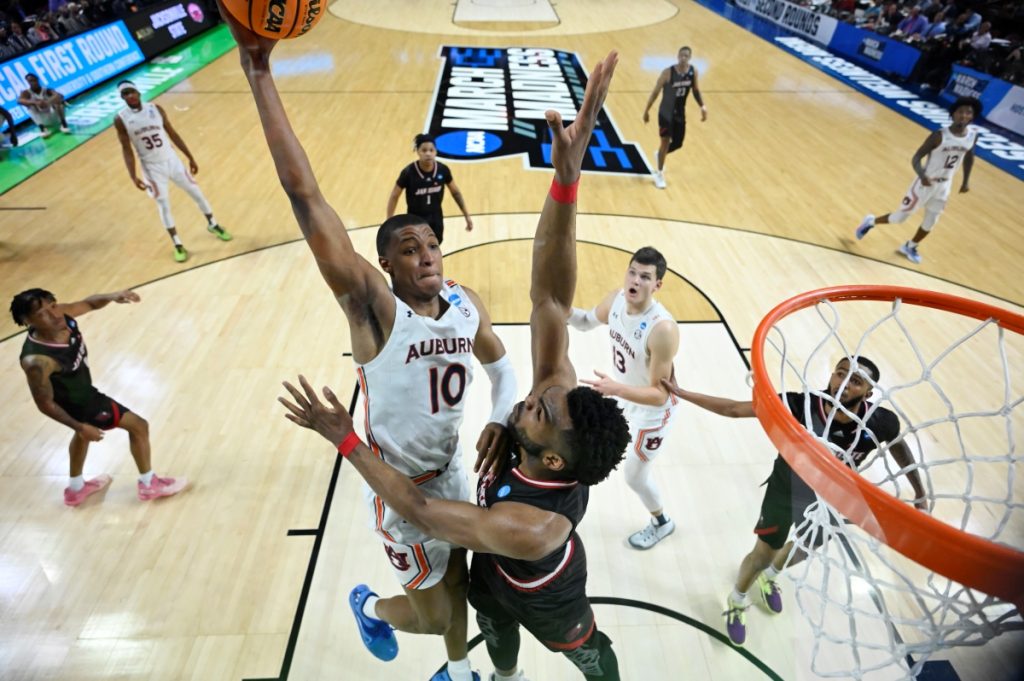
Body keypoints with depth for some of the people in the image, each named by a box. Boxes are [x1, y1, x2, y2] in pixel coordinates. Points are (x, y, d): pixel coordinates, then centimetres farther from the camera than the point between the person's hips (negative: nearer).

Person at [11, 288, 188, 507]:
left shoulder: (62, 314, -24)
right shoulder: (37, 362, -40)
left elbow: (89, 303, -2)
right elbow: (45, 404, -26)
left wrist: (113, 296, -24)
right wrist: (81, 427, -17)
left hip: (83, 390, 8)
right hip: (77, 403, -8)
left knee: (82, 435, 33)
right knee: (138, 426, 4)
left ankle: (76, 488, 60)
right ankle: (149, 485, 27)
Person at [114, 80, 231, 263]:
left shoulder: (156, 109, -5)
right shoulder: (121, 119, -10)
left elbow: (172, 134, 4)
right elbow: (126, 149, -8)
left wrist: (190, 157, 5)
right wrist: (133, 176, -17)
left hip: (171, 159, 2)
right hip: (151, 167, -2)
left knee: (196, 192, 9)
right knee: (163, 204, -1)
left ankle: (213, 225, 33)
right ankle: (177, 245, 10)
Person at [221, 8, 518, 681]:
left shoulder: (467, 303, -10)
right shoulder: (371, 304, -26)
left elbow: (501, 363, 8)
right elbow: (304, 193, -32)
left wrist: (502, 419, -9)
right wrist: (261, 76, -33)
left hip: (451, 471, 5)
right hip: (399, 488, -5)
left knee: (457, 581, 26)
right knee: (432, 616, 13)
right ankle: (369, 607, 48)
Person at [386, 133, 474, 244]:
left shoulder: (443, 170, -14)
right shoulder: (409, 172, -22)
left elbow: (455, 192, 2)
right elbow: (394, 197, -11)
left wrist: (467, 215, 2)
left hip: (436, 218, 4)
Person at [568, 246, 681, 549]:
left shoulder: (663, 329, -39)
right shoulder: (616, 299, -18)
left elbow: (659, 395, -34)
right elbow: (587, 321, 4)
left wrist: (615, 388, -49)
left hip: (652, 411, -6)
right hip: (624, 395, 6)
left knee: (634, 476, 13)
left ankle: (662, 523, 43)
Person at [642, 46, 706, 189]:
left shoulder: (693, 71, -4)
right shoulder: (668, 73, -18)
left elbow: (695, 90, 10)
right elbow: (655, 92, -11)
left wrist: (702, 106, 1)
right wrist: (647, 110, -8)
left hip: (680, 113, 5)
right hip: (666, 113, -5)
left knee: (678, 143, 9)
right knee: (666, 141, -5)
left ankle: (659, 154, 43)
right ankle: (659, 174, 11)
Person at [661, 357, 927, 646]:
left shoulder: (880, 422, -28)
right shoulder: (800, 405, -36)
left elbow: (899, 447, -3)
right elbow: (734, 409, -30)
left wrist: (920, 494, 9)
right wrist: (681, 393, -32)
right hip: (785, 492, -3)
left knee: (805, 549, 29)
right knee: (763, 555, 12)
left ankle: (769, 576, 65)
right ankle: (737, 602, 46)